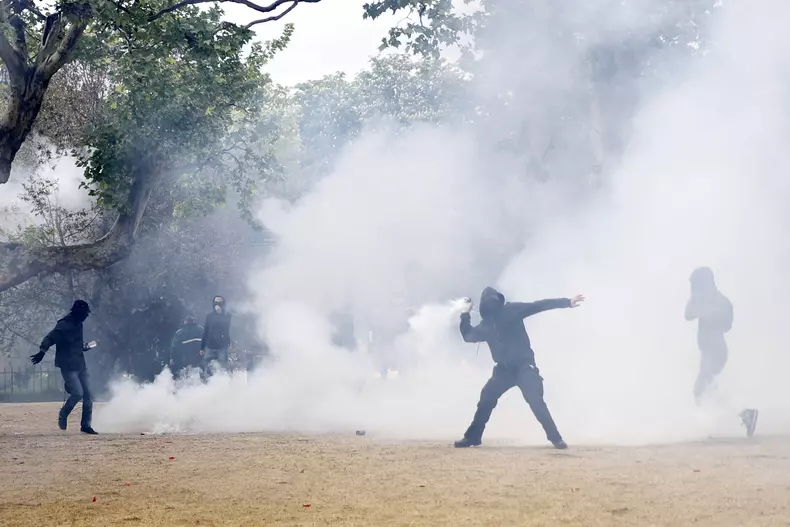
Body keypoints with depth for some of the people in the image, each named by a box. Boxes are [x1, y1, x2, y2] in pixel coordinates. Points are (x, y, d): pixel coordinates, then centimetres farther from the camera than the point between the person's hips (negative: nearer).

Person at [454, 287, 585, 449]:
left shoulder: (511, 310, -8)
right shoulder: (485, 325, 6)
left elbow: (538, 305, -14)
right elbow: (467, 335, 19)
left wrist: (567, 302, -20)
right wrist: (465, 314, 10)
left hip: (524, 366, -5)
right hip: (504, 369, 5)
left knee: (536, 401, -18)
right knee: (485, 401, 0)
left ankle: (556, 439, -15)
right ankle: (472, 437, 12)